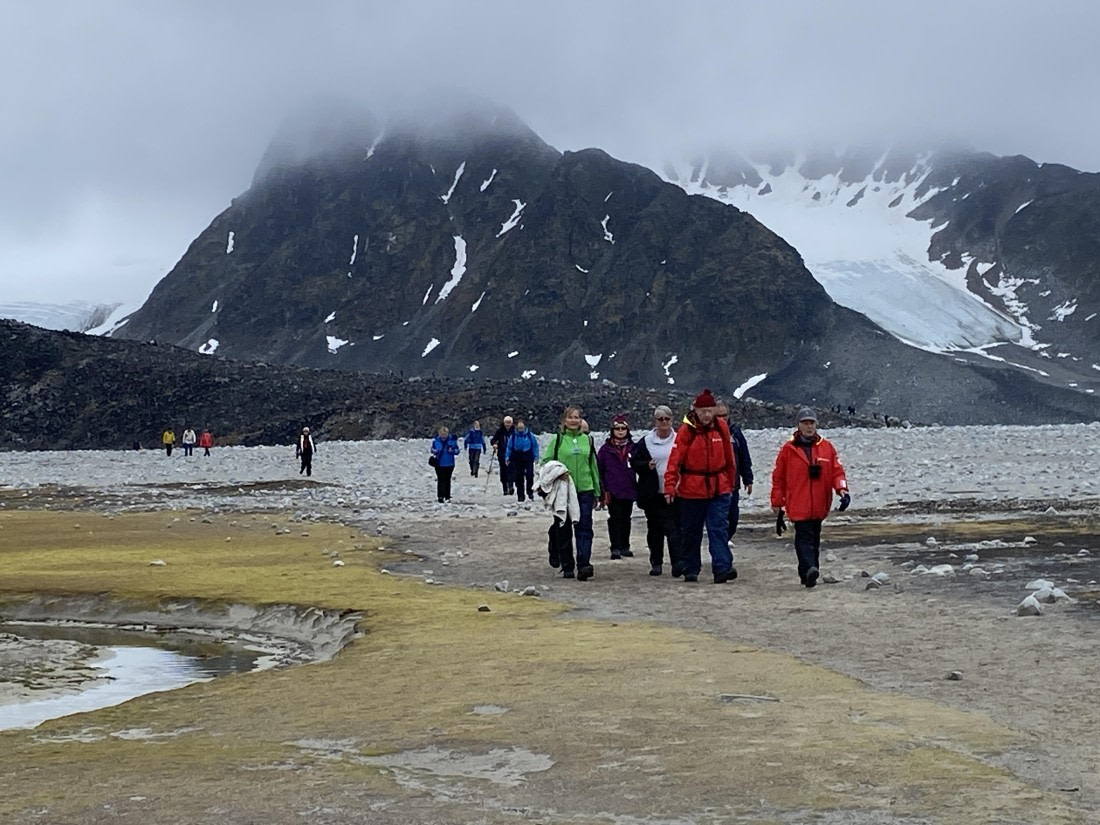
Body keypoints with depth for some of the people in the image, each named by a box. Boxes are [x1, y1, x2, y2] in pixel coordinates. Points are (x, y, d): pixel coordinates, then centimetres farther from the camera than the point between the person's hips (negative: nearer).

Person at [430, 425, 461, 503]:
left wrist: (452, 451, -22)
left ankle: (447, 497, 21)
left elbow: (457, 450, -1)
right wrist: (435, 451, -15)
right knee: (441, 480, -5)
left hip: (449, 464, 1)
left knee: (447, 480, 11)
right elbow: (432, 449, 8)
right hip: (439, 464, -1)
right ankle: (440, 497, -1)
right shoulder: (436, 440, -5)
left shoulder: (452, 440, -6)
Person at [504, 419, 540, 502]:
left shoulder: (530, 435, -3)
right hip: (517, 459, 2)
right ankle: (520, 496, 11)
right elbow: (509, 447, 8)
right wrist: (507, 457, 3)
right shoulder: (513, 436, 0)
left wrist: (536, 457, 0)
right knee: (518, 477, 3)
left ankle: (530, 492, 4)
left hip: (528, 458, -2)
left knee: (529, 474, -16)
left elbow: (535, 446, 3)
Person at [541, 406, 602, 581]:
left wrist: (597, 493, 17)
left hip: (585, 490, 1)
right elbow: (546, 461, 3)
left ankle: (584, 565, -17)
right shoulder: (557, 439, 3)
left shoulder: (587, 440, 12)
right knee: (564, 529, 4)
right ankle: (567, 567, 13)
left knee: (584, 527, -10)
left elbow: (594, 466, 16)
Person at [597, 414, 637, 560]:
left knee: (626, 519, 11)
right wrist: (603, 490, -6)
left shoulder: (633, 448, 5)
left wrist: (638, 488, -2)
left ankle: (625, 546, 21)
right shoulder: (606, 449, 0)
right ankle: (615, 548, 0)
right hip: (612, 491, -2)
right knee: (615, 519, -3)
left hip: (629, 490, 2)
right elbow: (599, 470, 0)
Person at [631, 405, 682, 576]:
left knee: (674, 528, -10)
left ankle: (677, 564, -14)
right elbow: (634, 462, 8)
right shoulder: (645, 441, 7)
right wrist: (646, 465, -11)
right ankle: (656, 563, 19)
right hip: (652, 493, 2)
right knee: (654, 529, 9)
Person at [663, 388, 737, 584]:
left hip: (719, 488, 2)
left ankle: (722, 568, -14)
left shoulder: (721, 427, 2)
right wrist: (670, 486, -22)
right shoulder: (686, 430, -9)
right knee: (691, 531, 9)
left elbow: (729, 456, 13)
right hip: (692, 489, -2)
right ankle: (691, 570, 21)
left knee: (718, 528, -8)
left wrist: (731, 481, 18)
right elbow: (675, 459, -14)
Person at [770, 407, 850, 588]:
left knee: (814, 540, 12)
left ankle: (809, 574, 23)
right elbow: (778, 478, 6)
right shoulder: (788, 448, 2)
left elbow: (837, 471, 7)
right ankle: (809, 570, -30)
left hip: (819, 506, 4)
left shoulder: (826, 447, 8)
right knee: (804, 538, -16)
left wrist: (843, 490, -13)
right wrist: (777, 506, 7)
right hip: (799, 506, -4)